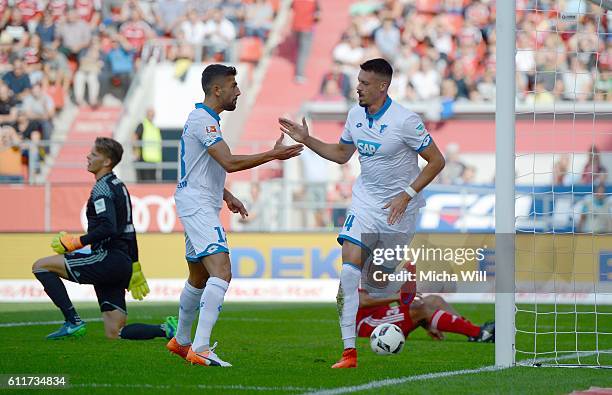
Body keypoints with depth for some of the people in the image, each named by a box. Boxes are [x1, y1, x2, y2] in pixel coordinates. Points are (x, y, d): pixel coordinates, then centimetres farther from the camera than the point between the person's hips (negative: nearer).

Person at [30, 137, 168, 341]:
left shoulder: (102, 188, -9)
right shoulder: (119, 186, 21)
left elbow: (108, 228, -24)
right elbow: (129, 231, 25)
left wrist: (76, 242, -16)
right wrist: (134, 266, 30)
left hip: (107, 260, -9)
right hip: (121, 266, 9)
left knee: (41, 266, -5)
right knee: (113, 333, 8)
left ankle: (73, 322, -11)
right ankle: (166, 330, -4)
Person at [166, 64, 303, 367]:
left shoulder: (203, 119, 18)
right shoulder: (203, 120, -16)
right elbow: (230, 163, -25)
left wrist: (227, 196, 25)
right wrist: (274, 154, -20)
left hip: (199, 206, 11)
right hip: (198, 205, -11)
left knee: (199, 277, 21)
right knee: (221, 272, -22)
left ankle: (180, 341, 34)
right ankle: (200, 348, -29)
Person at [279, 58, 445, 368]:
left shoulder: (405, 120, -18)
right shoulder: (355, 115, 1)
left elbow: (436, 161, -13)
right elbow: (342, 154, 19)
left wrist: (407, 195, -19)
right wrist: (306, 140, 7)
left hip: (399, 207, -4)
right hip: (366, 200, 4)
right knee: (350, 267, -14)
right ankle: (349, 351, -16)